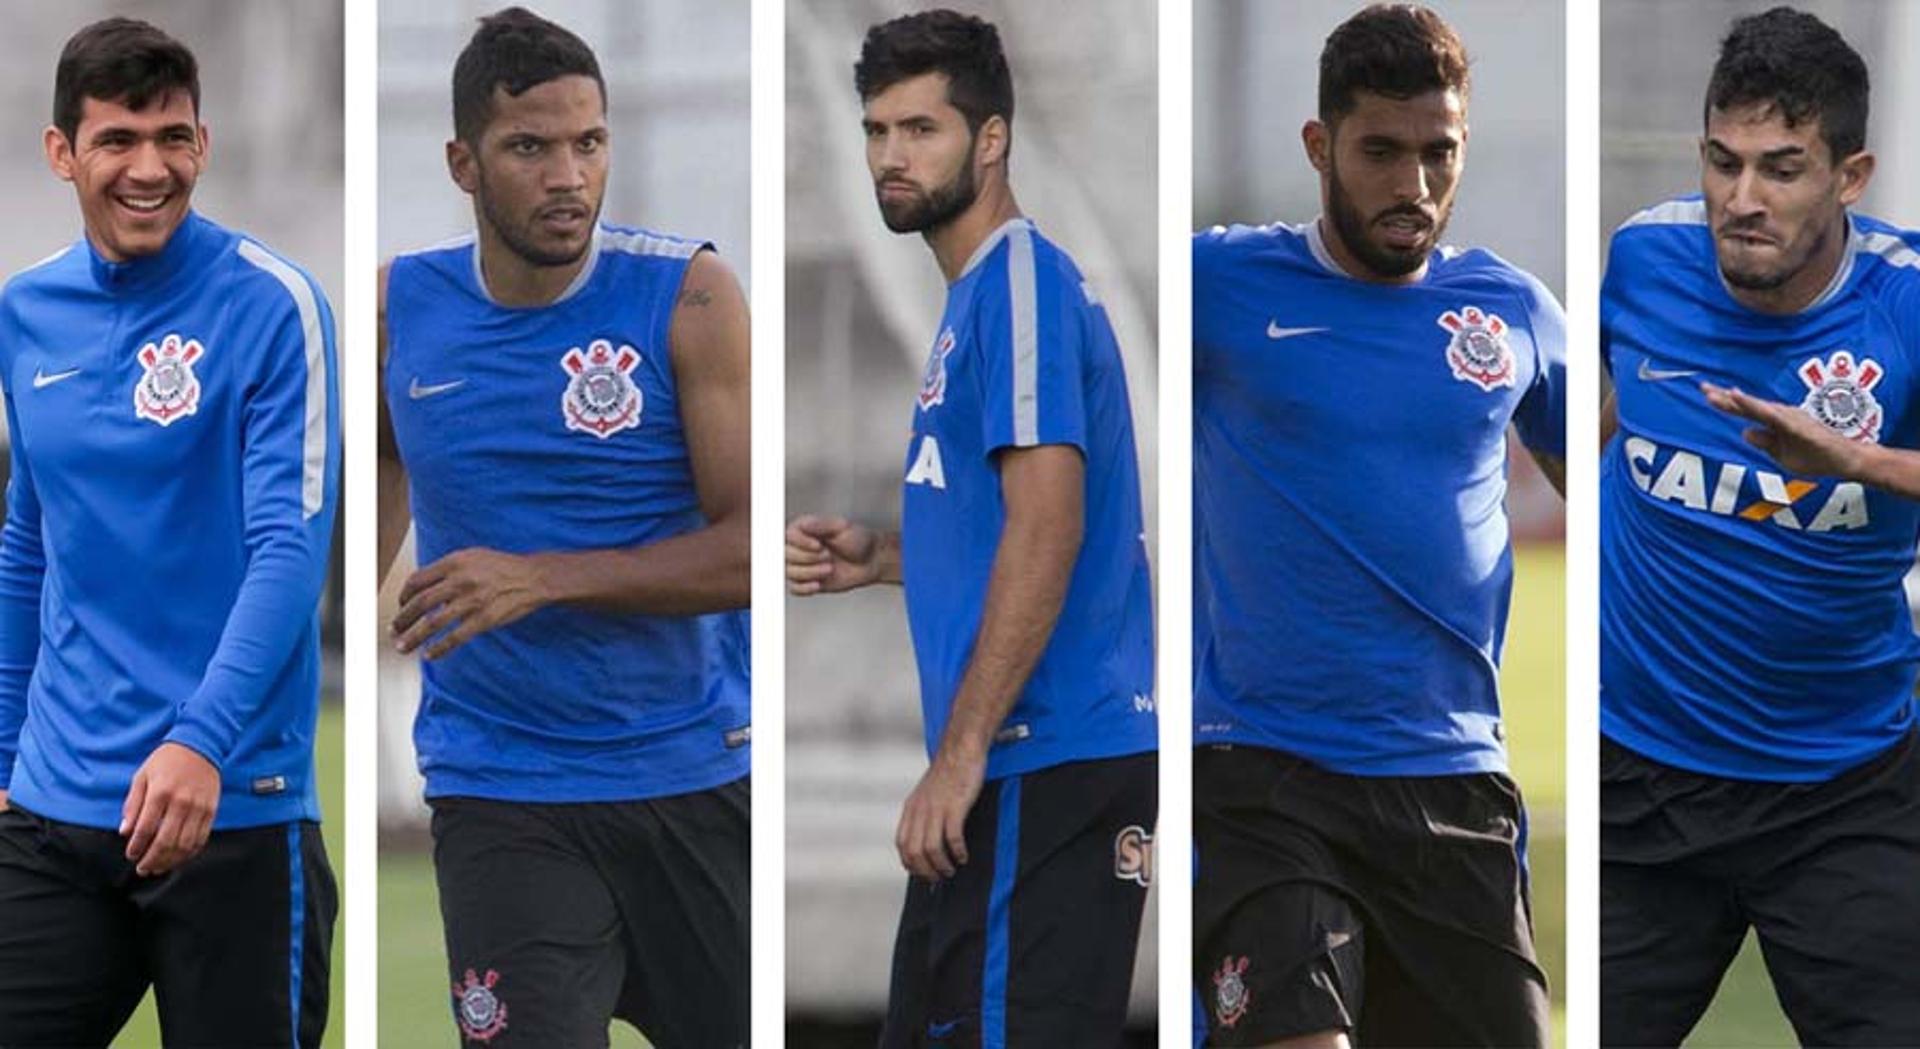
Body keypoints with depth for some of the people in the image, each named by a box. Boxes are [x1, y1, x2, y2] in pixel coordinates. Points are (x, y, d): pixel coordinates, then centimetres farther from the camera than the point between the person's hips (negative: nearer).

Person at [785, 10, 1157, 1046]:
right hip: (1019, 765, 11)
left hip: (1044, 765, -11)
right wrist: (876, 556, 12)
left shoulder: (1022, 283, -12)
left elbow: (1048, 528, -21)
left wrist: (962, 752, -22)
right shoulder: (978, 296, 20)